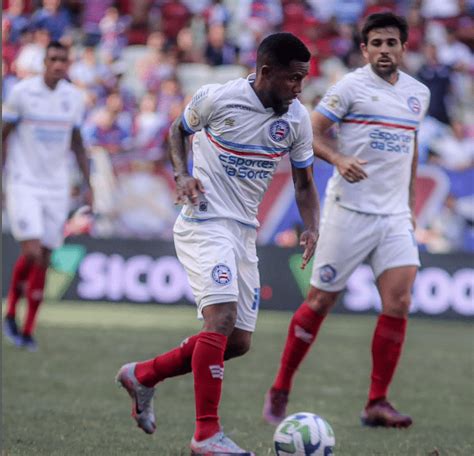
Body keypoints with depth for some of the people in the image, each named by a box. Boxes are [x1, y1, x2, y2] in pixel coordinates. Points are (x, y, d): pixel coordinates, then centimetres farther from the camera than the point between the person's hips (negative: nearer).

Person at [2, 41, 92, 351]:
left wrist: (88, 184, 10)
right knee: (32, 252, -16)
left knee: (44, 260, 4)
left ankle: (29, 329, 12)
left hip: (57, 188, 4)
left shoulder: (74, 98, 4)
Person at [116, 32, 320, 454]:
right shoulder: (217, 98, -11)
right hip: (204, 223, -7)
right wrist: (182, 175, -9)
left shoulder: (297, 119, 1)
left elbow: (304, 184, 10)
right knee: (222, 317, -23)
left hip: (245, 231, 7)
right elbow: (178, 130, 8)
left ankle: (143, 376, 25)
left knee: (238, 342, 6)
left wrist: (312, 228, -8)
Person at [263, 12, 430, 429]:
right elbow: (312, 134, -6)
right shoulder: (351, 86, -5)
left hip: (395, 216, 4)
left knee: (398, 304, -9)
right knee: (320, 301, 0)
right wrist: (339, 160, -25)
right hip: (349, 210, -4)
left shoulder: (418, 93, 12)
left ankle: (377, 403, -2)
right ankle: (280, 390, 15)